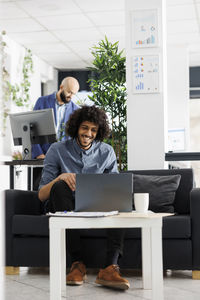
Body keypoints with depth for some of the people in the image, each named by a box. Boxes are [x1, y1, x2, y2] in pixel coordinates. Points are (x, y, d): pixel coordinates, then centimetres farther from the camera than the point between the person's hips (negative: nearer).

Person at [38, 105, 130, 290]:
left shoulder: (107, 152, 9)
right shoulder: (57, 150, 1)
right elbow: (41, 195, -4)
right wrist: (59, 178, -25)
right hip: (61, 208, -2)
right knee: (60, 185, -33)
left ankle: (110, 267, -40)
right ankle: (78, 262, -36)